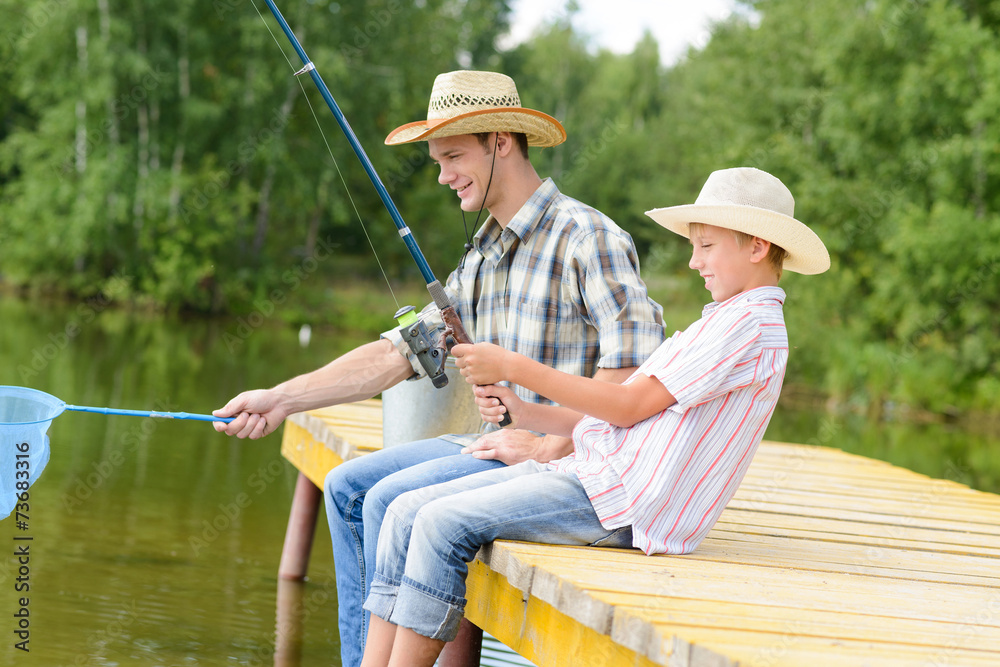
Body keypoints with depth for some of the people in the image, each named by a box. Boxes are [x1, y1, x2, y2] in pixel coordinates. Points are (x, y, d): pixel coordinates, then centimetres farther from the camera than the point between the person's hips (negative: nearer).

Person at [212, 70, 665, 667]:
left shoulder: (587, 238, -14)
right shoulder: (482, 255, 15)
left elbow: (637, 368, -23)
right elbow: (402, 351, 11)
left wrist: (548, 447, -22)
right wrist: (283, 399, 3)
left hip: (565, 458, -9)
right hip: (500, 443, 10)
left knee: (393, 498, -21)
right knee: (348, 486, 5)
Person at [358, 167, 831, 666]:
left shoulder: (754, 326, -8)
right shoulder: (718, 323, 25)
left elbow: (628, 407, -13)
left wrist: (515, 367, -9)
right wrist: (522, 413, 7)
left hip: (625, 502, -10)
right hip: (589, 470, 10)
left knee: (443, 524, -21)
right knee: (408, 513, -2)